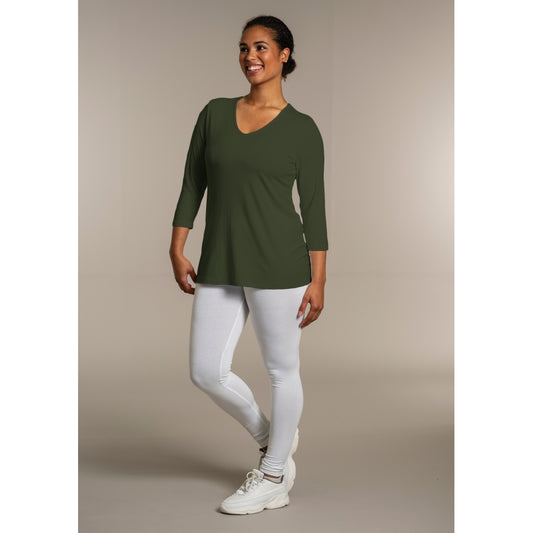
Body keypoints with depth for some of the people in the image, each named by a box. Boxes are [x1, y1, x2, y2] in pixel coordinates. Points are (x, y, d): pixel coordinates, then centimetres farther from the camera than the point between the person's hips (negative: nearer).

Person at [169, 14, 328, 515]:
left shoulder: (302, 129, -1)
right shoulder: (215, 113, 8)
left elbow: (313, 206, -2)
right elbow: (192, 185, 10)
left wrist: (318, 279, -5)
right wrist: (177, 249, 3)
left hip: (278, 262, -4)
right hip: (220, 265, 5)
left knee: (282, 370, 7)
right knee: (207, 371, 5)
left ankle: (273, 480, 24)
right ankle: (272, 438, 31)